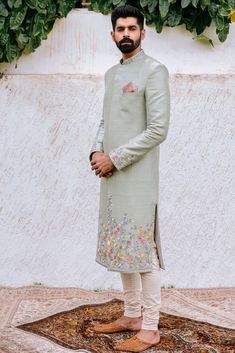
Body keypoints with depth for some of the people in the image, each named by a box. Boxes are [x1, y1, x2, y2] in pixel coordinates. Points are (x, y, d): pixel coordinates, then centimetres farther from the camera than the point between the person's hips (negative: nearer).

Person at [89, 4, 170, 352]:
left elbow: (158, 130, -14)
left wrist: (114, 158, -14)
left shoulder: (154, 70, -7)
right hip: (111, 175, 8)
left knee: (142, 250, -4)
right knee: (120, 247, 13)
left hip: (138, 177, -8)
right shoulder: (111, 73, 16)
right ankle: (131, 315, 26)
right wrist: (96, 151, 0)